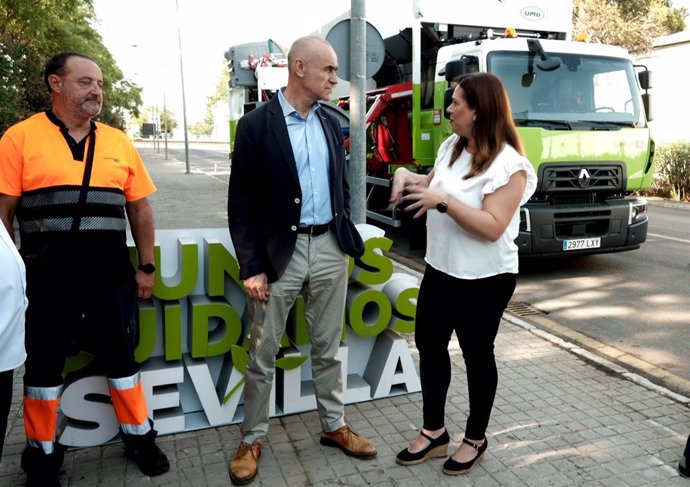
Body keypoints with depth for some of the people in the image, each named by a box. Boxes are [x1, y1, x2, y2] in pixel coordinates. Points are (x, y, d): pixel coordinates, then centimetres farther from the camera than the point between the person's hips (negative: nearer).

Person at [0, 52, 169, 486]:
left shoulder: (119, 142, 8)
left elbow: (139, 209, 9)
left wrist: (146, 267, 6)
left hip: (110, 273, 3)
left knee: (121, 356, 12)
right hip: (46, 275, -2)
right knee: (44, 363, 12)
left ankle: (139, 437, 29)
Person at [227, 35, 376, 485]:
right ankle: (252, 440, 25)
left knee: (328, 348, 15)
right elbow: (241, 204, -8)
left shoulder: (331, 124, 9)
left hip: (329, 249, 4)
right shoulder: (257, 125, -7)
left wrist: (346, 238, 10)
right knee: (263, 353, 7)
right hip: (280, 252, -4)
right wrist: (252, 266, -11)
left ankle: (334, 426, 32)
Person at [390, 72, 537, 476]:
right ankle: (434, 432, 32)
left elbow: (492, 227, -26)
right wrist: (406, 175, 0)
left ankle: (476, 439, 31)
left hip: (484, 279, -8)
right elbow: (434, 185, 20)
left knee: (477, 355, 9)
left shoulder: (507, 164, -19)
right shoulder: (452, 147, 6)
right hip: (440, 270, 8)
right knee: (429, 345, 14)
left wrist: (442, 200, -30)